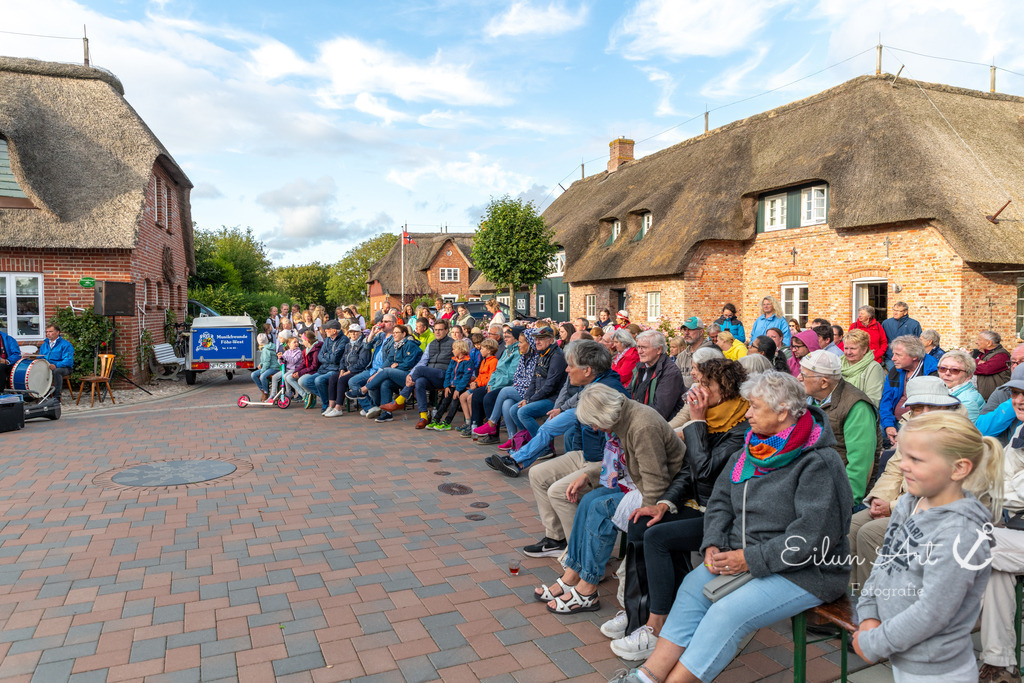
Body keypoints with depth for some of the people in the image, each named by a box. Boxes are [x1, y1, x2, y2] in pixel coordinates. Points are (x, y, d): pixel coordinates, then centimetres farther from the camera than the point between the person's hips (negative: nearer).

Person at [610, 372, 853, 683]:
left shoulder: (819, 463, -16)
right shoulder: (751, 451, 8)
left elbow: (813, 535, -22)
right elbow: (721, 500, 12)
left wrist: (751, 559, -21)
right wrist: (713, 545, -5)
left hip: (805, 572, -7)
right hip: (743, 555, 7)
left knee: (727, 613, -23)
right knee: (693, 586, -10)